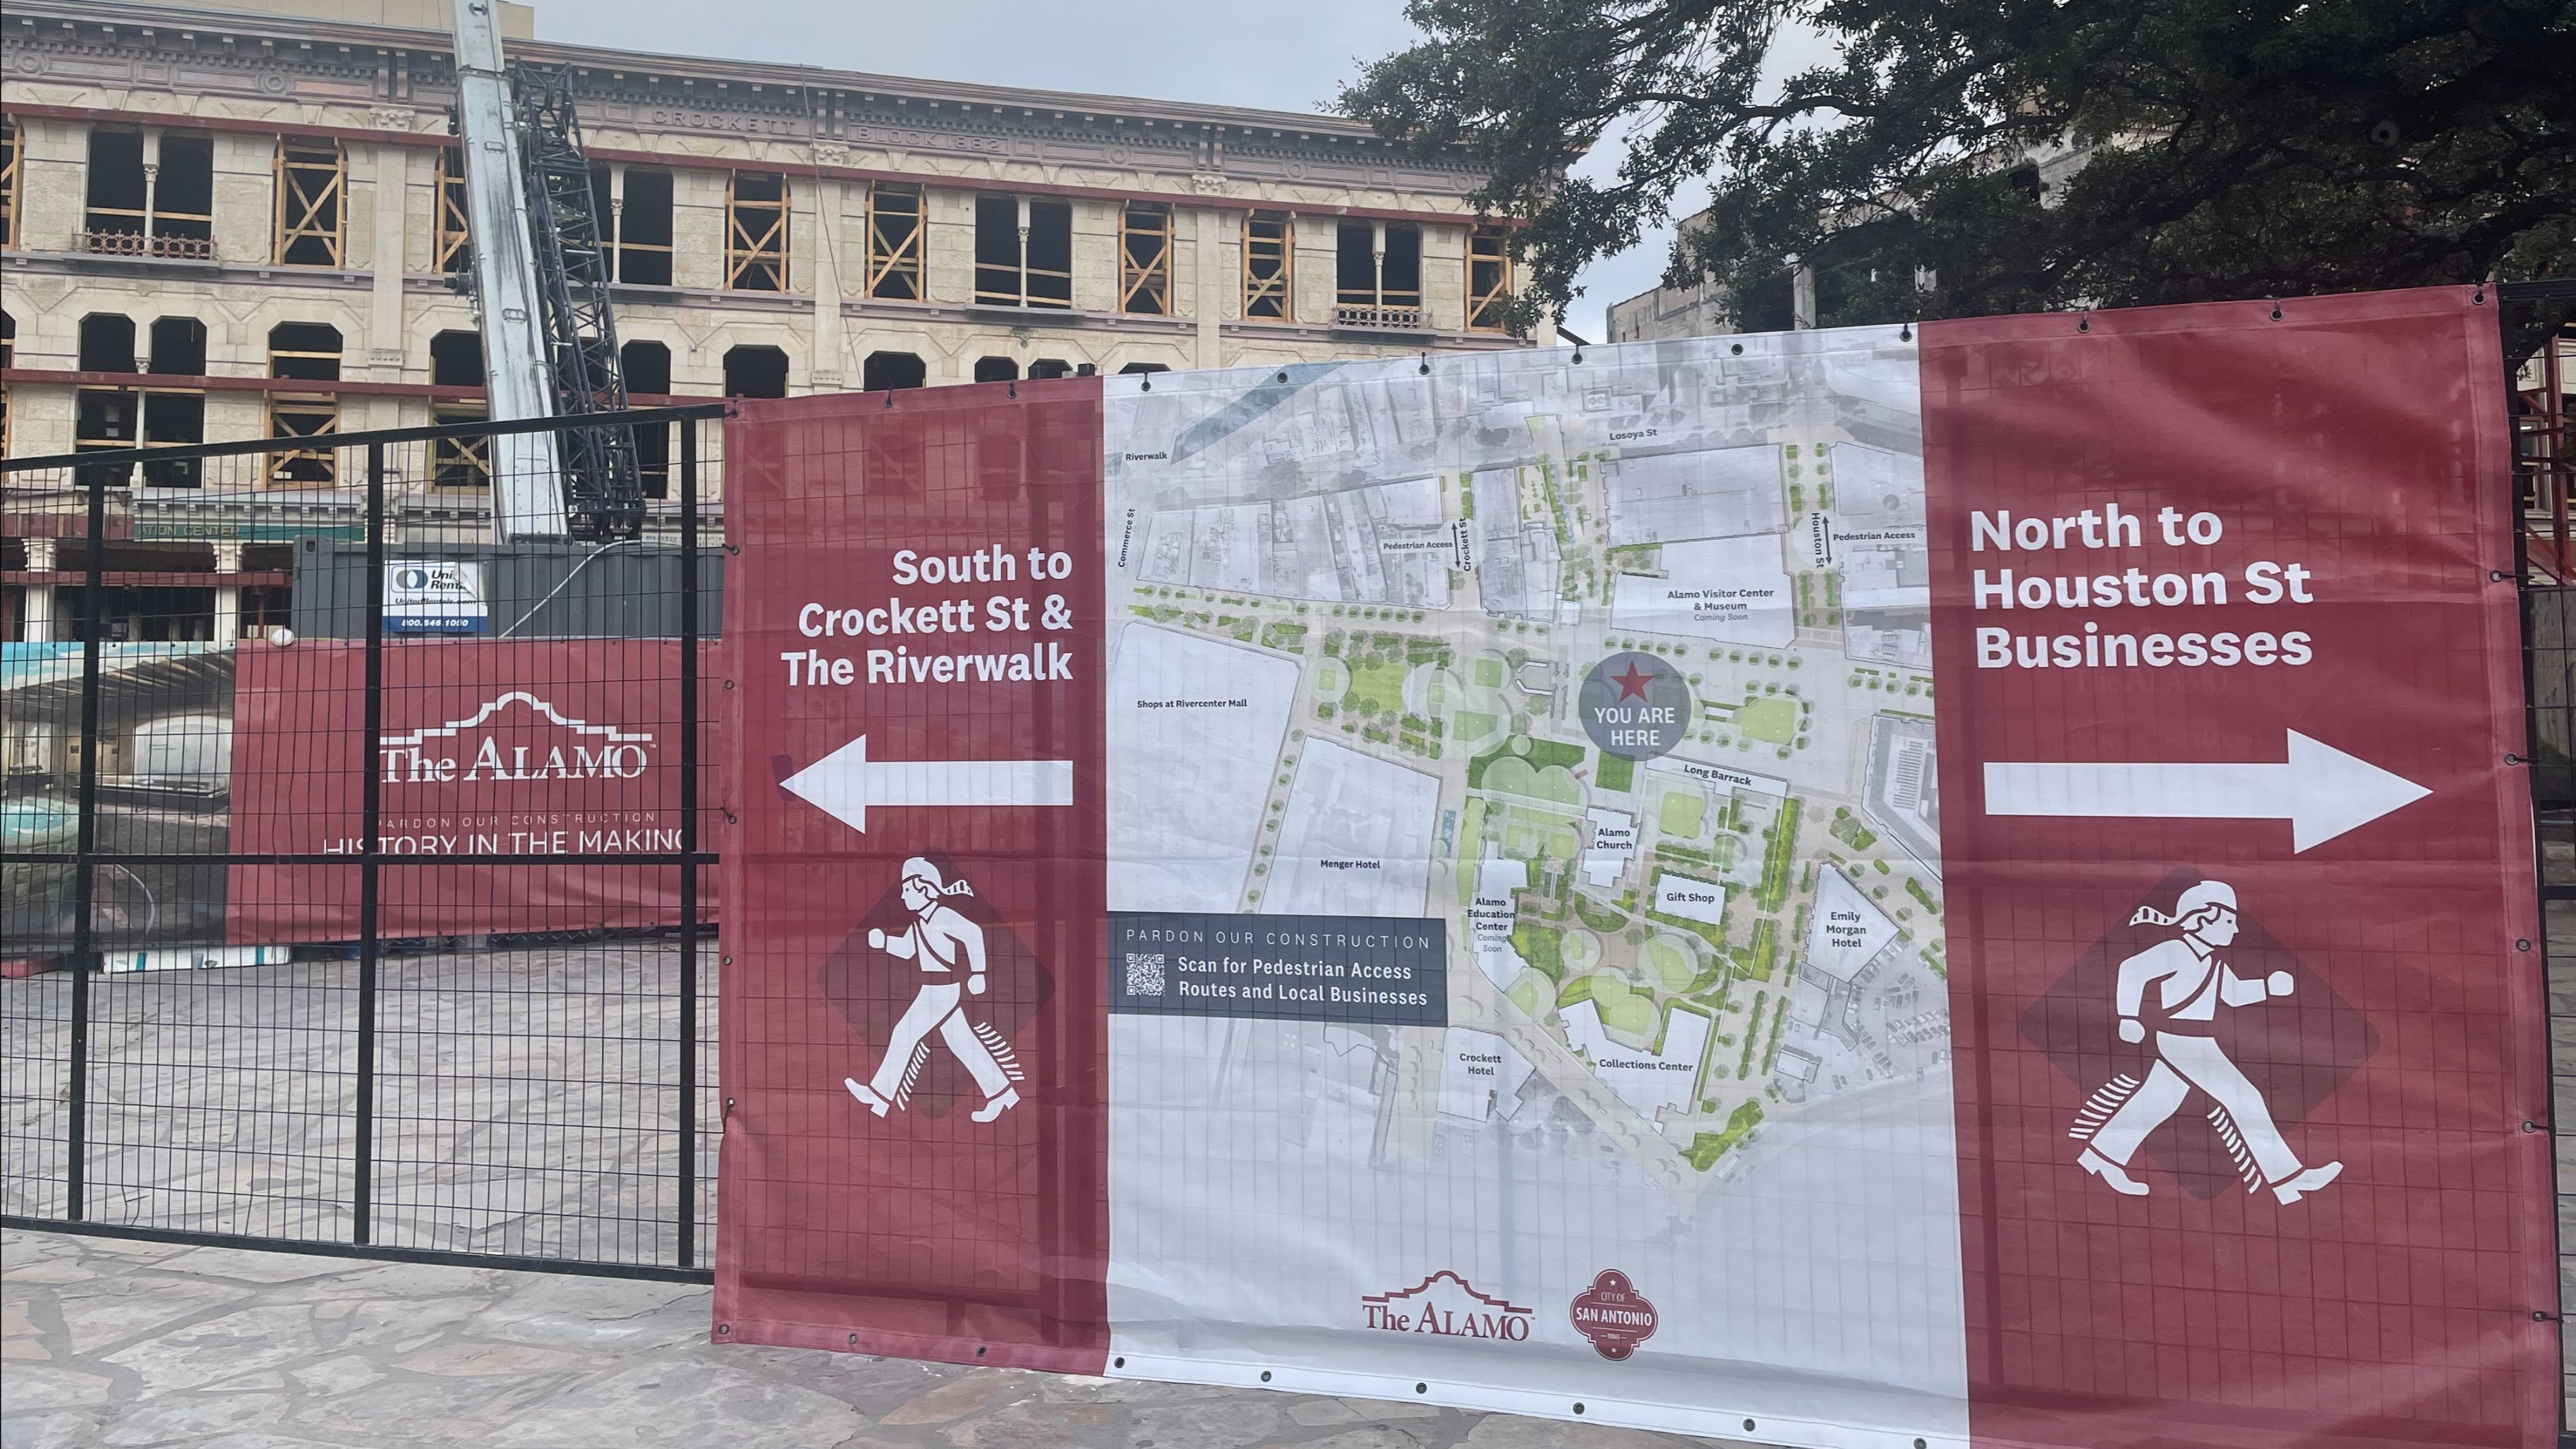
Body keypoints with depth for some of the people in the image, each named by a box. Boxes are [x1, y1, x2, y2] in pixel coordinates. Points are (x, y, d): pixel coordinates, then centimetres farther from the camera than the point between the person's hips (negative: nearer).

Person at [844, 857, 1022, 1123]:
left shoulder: (942, 915, -17)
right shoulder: (920, 921, 12)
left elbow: (973, 932, -27)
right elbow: (906, 949, 21)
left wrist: (977, 973, -28)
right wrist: (883, 941, 4)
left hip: (943, 989, -10)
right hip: (934, 990, 10)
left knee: (906, 1035, -4)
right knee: (961, 1043, 12)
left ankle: (882, 1095, 7)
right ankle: (1001, 1093, 17)